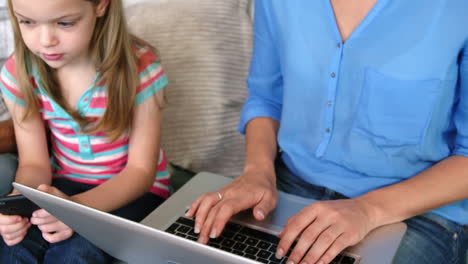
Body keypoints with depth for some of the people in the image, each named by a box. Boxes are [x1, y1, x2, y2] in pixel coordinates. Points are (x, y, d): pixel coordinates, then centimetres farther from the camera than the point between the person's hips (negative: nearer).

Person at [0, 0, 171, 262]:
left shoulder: (139, 67, -19)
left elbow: (141, 170, -16)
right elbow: (34, 163, -4)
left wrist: (78, 207, -35)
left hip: (131, 190, -2)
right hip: (65, 185, 3)